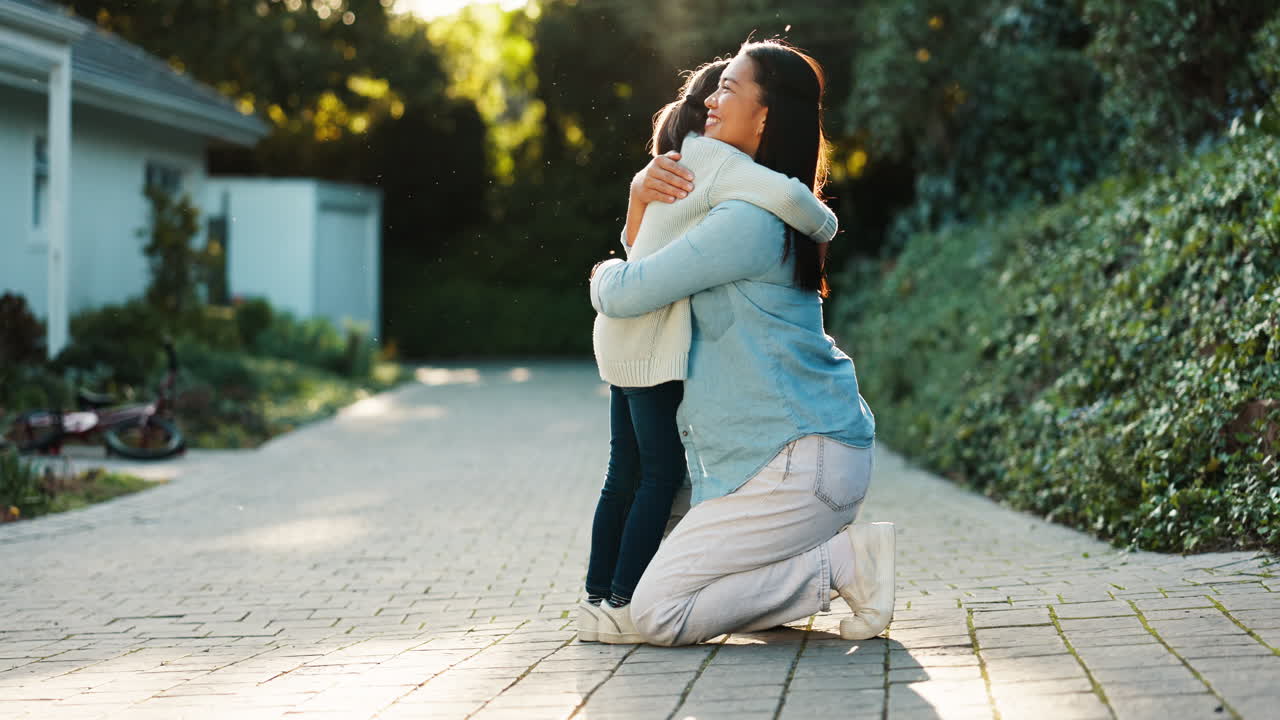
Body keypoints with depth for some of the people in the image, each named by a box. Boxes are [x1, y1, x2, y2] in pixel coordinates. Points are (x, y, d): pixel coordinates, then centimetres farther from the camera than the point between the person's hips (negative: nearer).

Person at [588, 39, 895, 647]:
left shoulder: (748, 220, -17)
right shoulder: (769, 211, 16)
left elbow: (624, 294, -15)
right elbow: (648, 259, 28)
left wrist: (604, 275, 7)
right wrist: (641, 201, 9)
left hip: (805, 460, -10)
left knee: (655, 613, -11)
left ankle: (842, 564, -10)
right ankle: (836, 548, 10)